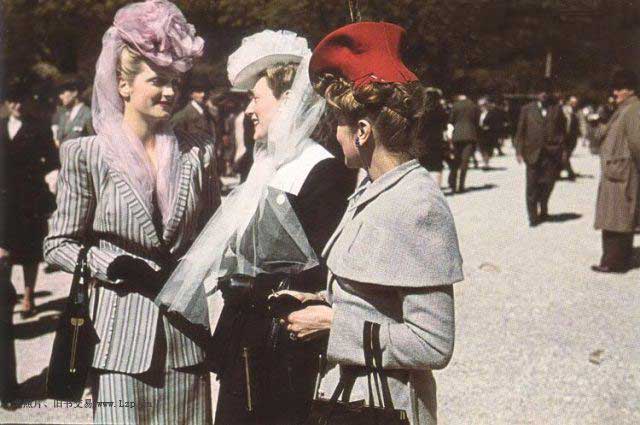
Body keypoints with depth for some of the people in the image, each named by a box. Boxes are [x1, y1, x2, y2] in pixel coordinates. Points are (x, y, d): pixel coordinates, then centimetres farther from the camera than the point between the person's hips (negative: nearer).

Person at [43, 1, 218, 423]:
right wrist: (114, 266, -13)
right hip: (121, 334, -3)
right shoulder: (86, 154, -3)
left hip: (185, 336, 3)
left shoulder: (198, 152, 6)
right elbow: (59, 243, 1)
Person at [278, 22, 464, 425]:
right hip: (346, 390, 8)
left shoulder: (418, 206, -21)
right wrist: (318, 300, 4)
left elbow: (433, 346, -23)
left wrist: (332, 324, -19)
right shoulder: (374, 190, 4)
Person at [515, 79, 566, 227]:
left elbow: (562, 130, 9)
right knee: (532, 186, -1)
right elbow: (520, 131, 6)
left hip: (551, 154, 1)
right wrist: (519, 151, -1)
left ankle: (543, 210, 26)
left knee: (547, 184, 2)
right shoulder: (527, 109, 7)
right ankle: (533, 216, 9)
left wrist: (560, 148, -1)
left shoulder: (556, 109, 9)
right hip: (533, 153, 0)